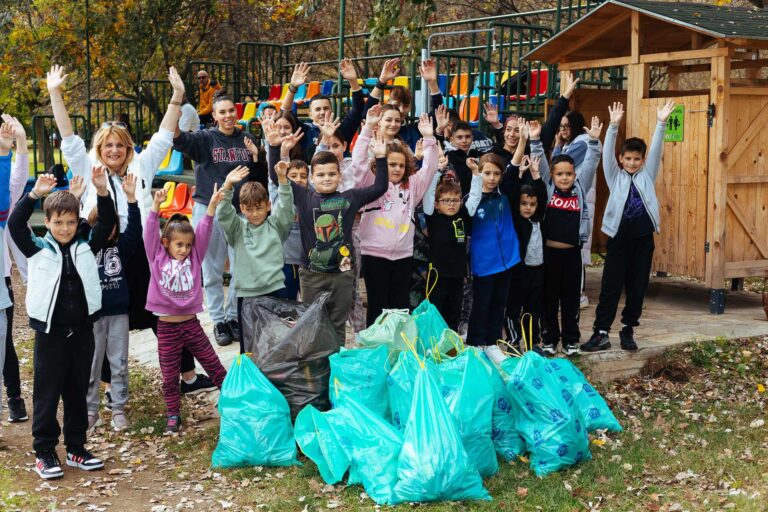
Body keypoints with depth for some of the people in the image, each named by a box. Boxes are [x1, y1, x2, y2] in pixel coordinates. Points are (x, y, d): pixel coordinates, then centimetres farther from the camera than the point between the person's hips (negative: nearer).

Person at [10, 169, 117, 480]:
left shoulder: (86, 247, 5)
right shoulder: (38, 249, -2)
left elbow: (107, 224, -3)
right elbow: (15, 224, -15)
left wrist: (102, 191, -18)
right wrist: (35, 194, -27)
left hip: (81, 331, 3)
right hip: (50, 333, -3)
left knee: (78, 392, 13)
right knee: (47, 393, 4)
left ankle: (76, 448, 24)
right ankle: (44, 452, 13)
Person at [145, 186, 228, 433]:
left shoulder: (194, 257, 2)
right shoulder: (157, 257, -2)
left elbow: (204, 232, -6)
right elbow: (150, 233, -13)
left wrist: (212, 205, -18)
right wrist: (156, 204, -25)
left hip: (191, 324, 1)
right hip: (167, 327, -1)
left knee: (214, 366, 9)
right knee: (170, 376, 8)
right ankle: (173, 415, 21)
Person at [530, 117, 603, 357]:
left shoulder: (580, 188, 4)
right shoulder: (547, 188, 0)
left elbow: (591, 165, -3)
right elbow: (540, 164, -9)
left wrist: (594, 141, -15)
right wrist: (535, 140, -20)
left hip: (572, 252, 1)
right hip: (549, 250, -1)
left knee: (572, 298, 9)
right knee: (549, 298, 7)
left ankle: (571, 339, 19)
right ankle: (549, 339, 18)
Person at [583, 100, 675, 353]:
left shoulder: (647, 175, 10)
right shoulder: (615, 176, 7)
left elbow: (656, 150, -1)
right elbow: (608, 153, -6)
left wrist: (661, 124, -13)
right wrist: (613, 127, -19)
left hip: (643, 239, 2)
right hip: (619, 237, -2)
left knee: (637, 287, 7)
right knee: (610, 287, -2)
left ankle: (628, 330, 18)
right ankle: (601, 333, 1)